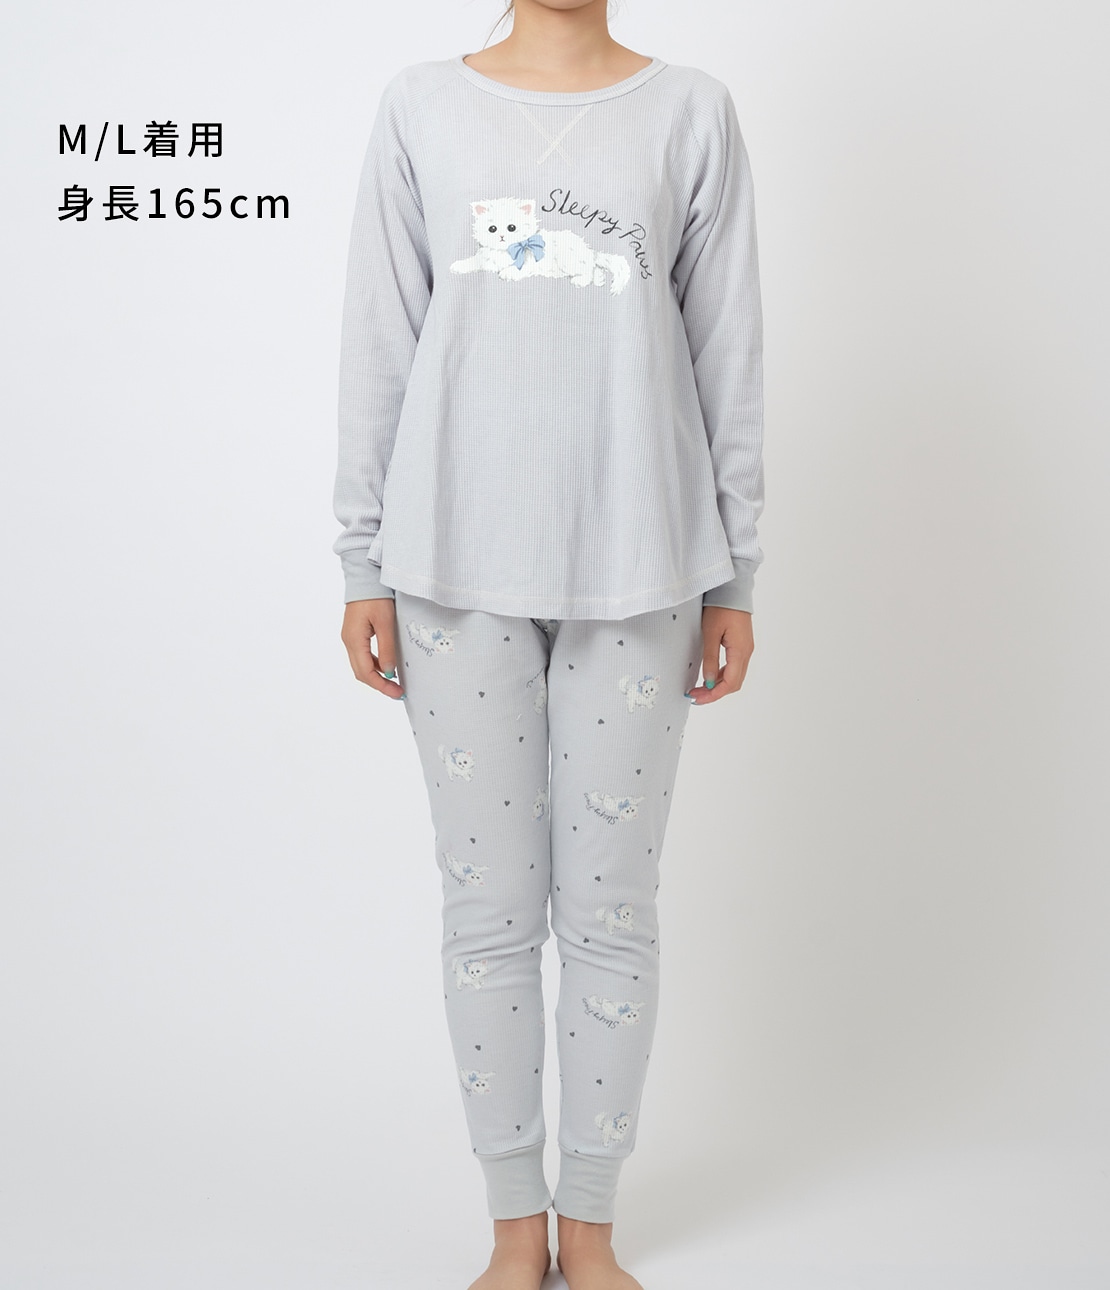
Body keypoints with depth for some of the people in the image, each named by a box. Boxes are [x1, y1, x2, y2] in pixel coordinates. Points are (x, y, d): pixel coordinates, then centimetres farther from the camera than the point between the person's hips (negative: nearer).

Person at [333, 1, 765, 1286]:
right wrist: (364, 565, 4)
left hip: (635, 568, 0)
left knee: (610, 907, 6)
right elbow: (378, 346, 7)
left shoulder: (691, 111, 6)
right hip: (459, 566, 1)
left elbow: (728, 356, 6)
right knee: (488, 907, 6)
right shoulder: (421, 108, 8)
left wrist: (734, 577, 4)